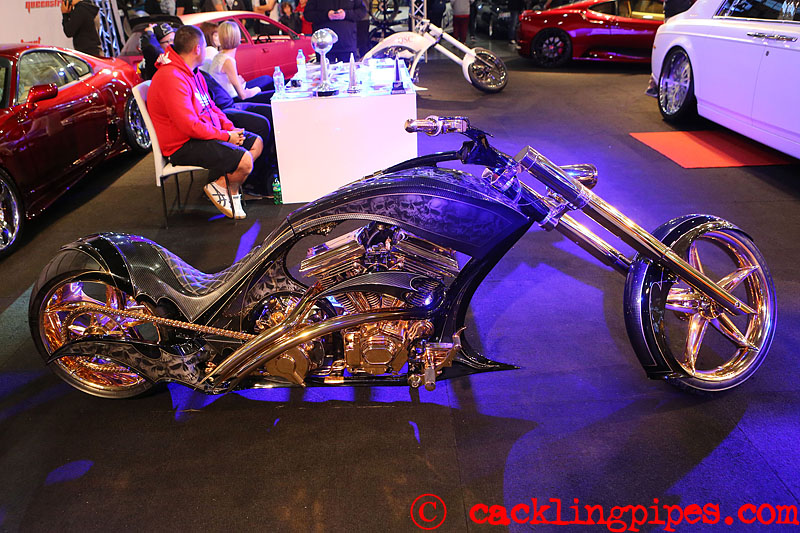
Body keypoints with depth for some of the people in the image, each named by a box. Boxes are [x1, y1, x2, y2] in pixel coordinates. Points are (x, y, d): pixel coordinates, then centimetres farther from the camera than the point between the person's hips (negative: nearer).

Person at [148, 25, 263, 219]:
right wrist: (225, 136, -17)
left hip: (206, 133, 11)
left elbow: (210, 107, 19)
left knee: (256, 143, 10)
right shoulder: (171, 78, -22)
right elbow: (190, 126, -27)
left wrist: (230, 128, 1)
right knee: (245, 161, -24)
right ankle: (221, 187, 4)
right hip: (184, 146, -11)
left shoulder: (193, 74, 12)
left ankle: (224, 181, 1)